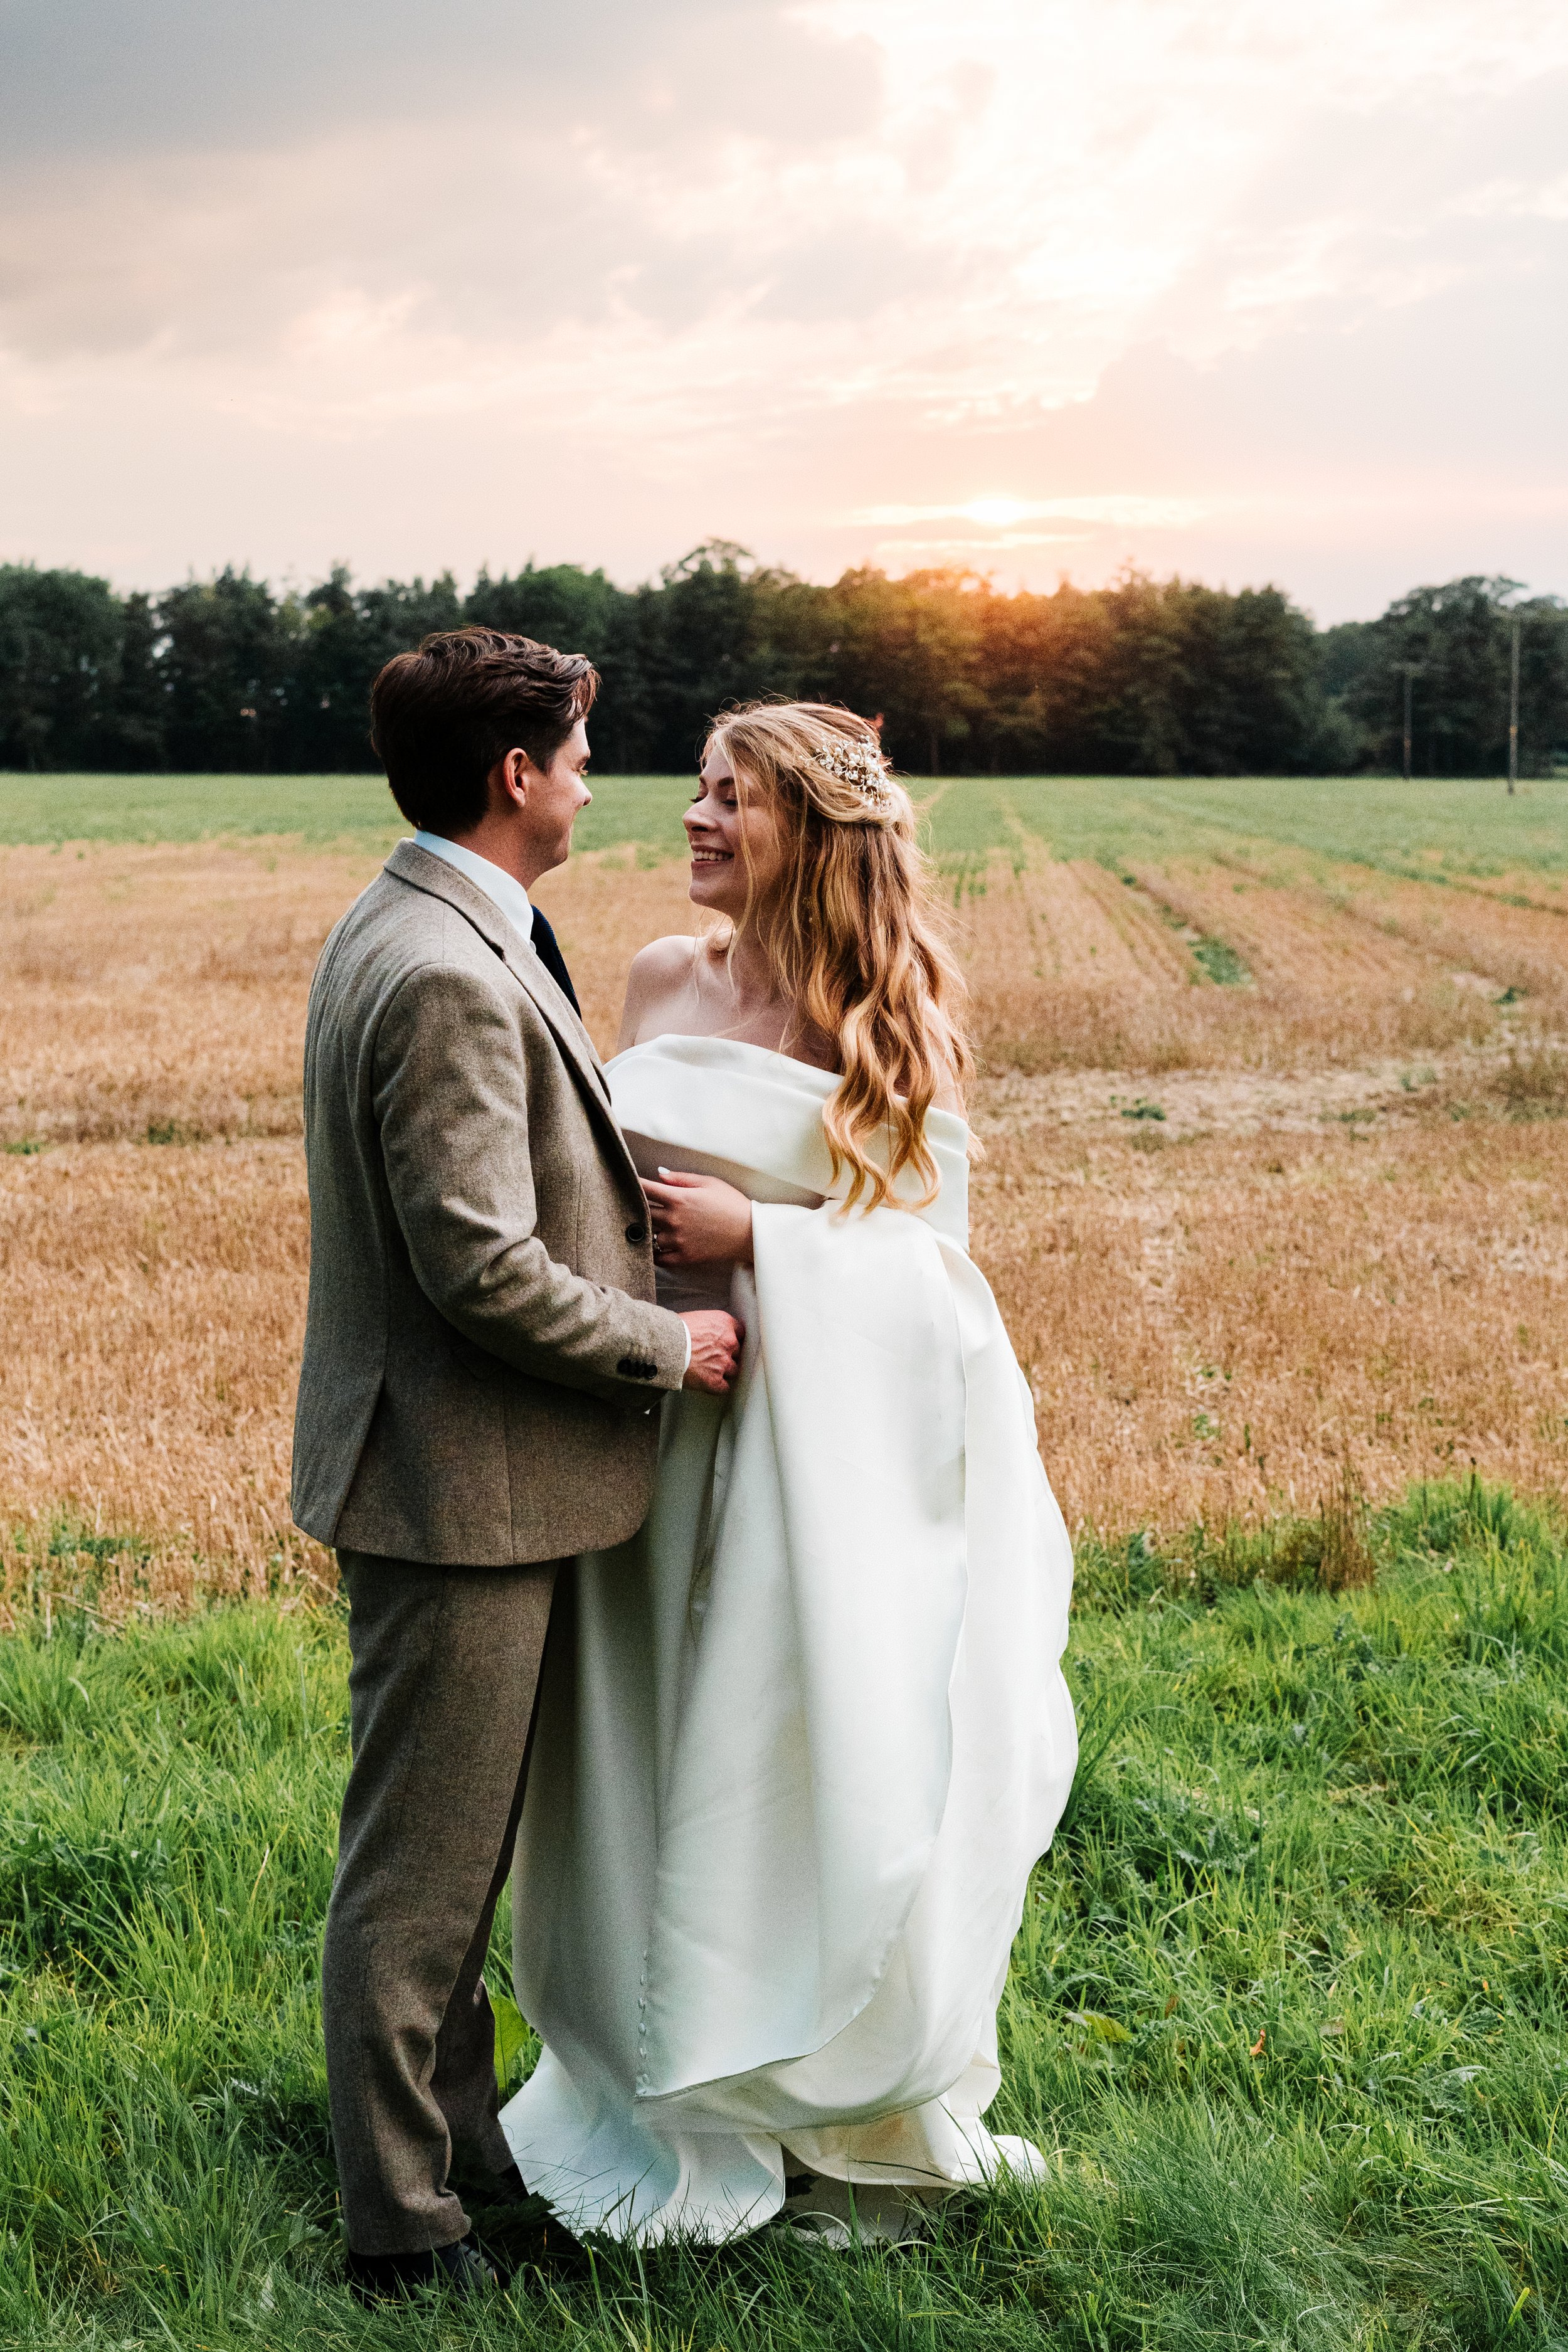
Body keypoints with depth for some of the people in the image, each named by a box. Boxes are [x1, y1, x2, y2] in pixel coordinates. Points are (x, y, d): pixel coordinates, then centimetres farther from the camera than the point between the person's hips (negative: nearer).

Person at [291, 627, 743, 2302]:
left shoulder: (403, 932, 11)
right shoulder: (450, 977, -23)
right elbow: (482, 1267, -26)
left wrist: (636, 1201, 12)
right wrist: (664, 1345, -13)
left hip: (448, 1465, 11)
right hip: (460, 1484, -11)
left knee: (456, 1847, 22)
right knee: (419, 1864, 3)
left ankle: (451, 2132, 38)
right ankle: (401, 2227, 16)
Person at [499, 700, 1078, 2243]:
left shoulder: (882, 1025, -6)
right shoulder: (661, 980, 8)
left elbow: (929, 1238, -6)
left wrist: (754, 1234, -17)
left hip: (811, 1427, -5)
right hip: (647, 1416, 5)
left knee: (801, 1747, 2)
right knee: (649, 1753, 11)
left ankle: (829, 2116, 22)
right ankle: (676, 2096, 29)